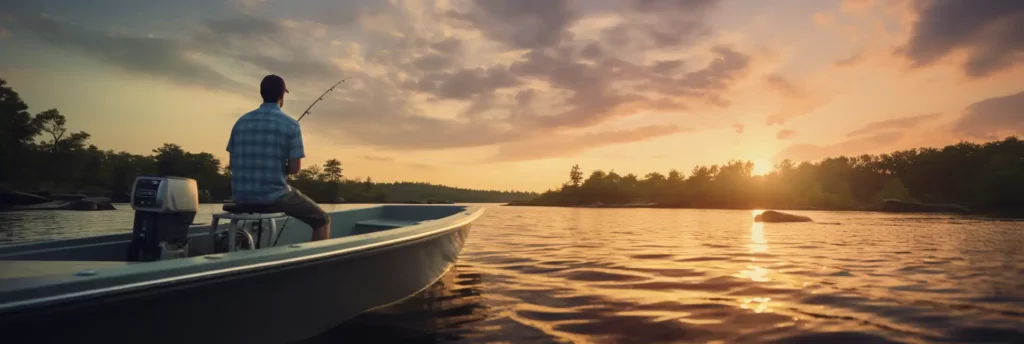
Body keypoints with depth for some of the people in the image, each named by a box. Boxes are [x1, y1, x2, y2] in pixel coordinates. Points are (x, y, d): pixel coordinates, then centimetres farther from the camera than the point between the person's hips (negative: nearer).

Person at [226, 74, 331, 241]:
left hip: (241, 196, 6)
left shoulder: (242, 121, 6)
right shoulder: (291, 125, -8)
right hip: (273, 195, -6)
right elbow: (295, 168, -9)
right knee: (322, 220, 12)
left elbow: (232, 163, 10)